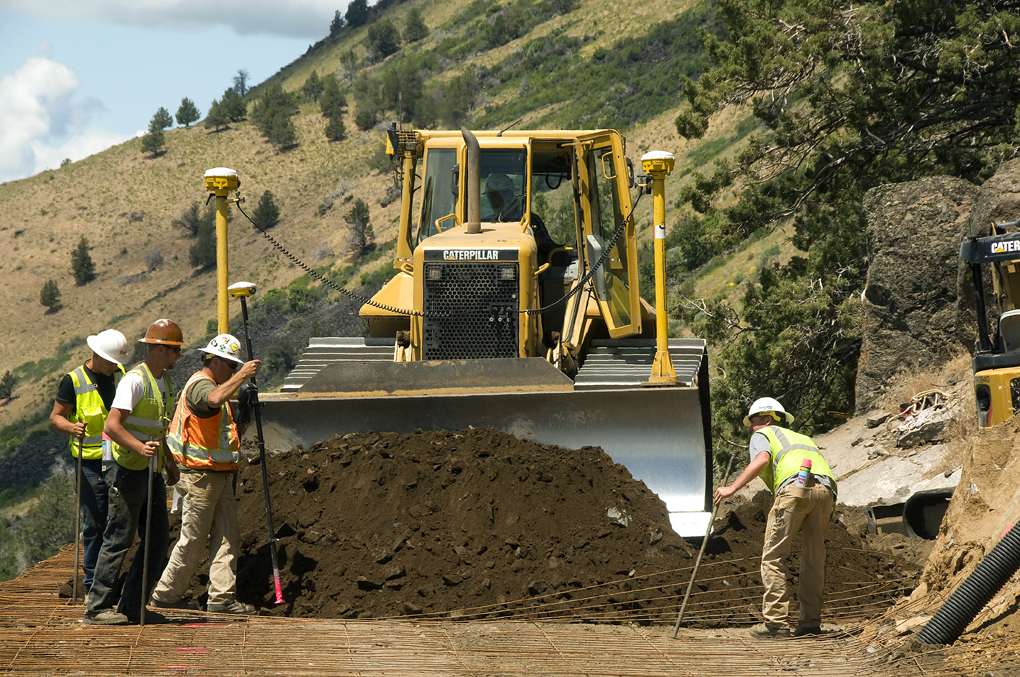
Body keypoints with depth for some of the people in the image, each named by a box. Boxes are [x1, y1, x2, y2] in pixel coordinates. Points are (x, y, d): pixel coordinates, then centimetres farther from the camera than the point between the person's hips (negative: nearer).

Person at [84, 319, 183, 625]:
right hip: (128, 471, -9)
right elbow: (112, 425, -25)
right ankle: (97, 608, -3)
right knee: (119, 539, -7)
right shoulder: (135, 380, -16)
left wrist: (168, 460, 26)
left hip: (152, 472, 9)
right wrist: (140, 448, -36)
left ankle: (132, 608, 11)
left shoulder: (165, 380, 15)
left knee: (157, 540, 6)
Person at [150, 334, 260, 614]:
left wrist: (234, 432, 12)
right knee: (193, 540, -3)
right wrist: (241, 376, -33)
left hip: (220, 476, 10)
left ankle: (222, 597, 0)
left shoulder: (211, 386, 20)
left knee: (228, 536, 2)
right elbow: (215, 400, -39)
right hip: (201, 476, -10)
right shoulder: (199, 386, -13)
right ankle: (165, 595, 9)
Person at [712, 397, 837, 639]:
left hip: (794, 486, -6)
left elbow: (762, 459, -2)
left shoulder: (762, 435, 21)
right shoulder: (802, 438, 40)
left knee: (773, 557, -1)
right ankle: (810, 622, 10)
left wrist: (732, 488, -6)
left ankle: (776, 621, -8)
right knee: (813, 559, 13)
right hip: (825, 490, 6)